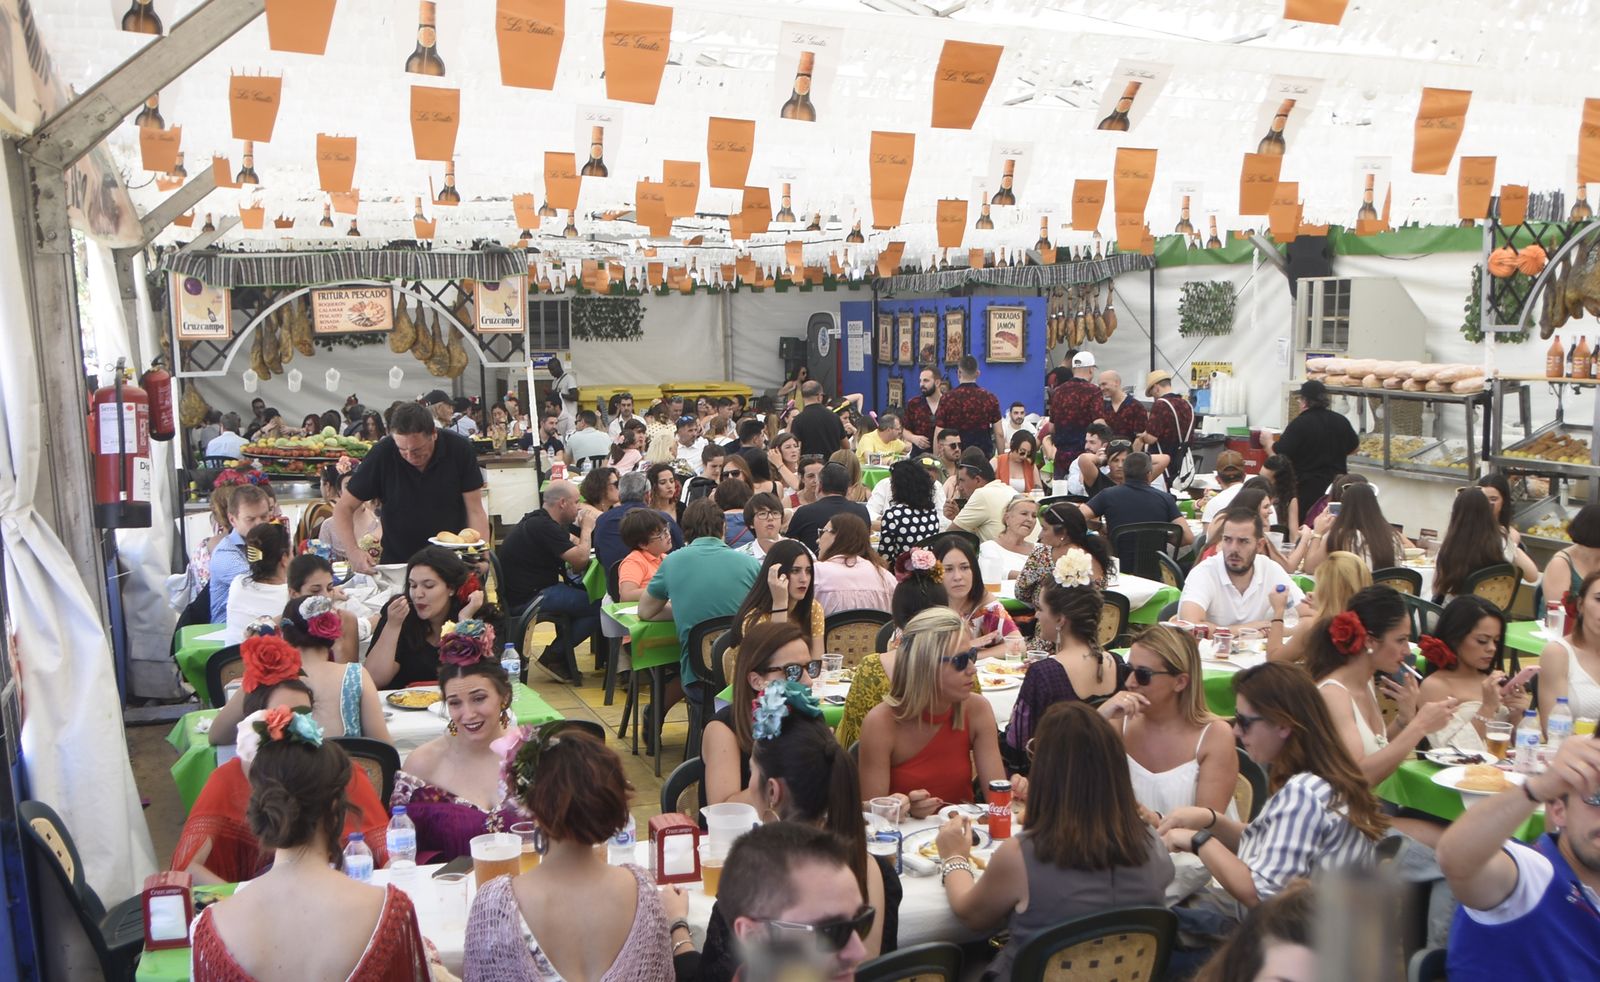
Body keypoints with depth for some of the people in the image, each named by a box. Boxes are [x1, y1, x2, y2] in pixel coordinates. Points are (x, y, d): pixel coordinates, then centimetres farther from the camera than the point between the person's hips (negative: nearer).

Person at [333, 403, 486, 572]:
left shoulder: (459, 449, -11)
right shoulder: (382, 454, -11)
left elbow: (475, 510, -7)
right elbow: (344, 508, -4)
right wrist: (353, 551, -21)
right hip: (397, 562, -2)